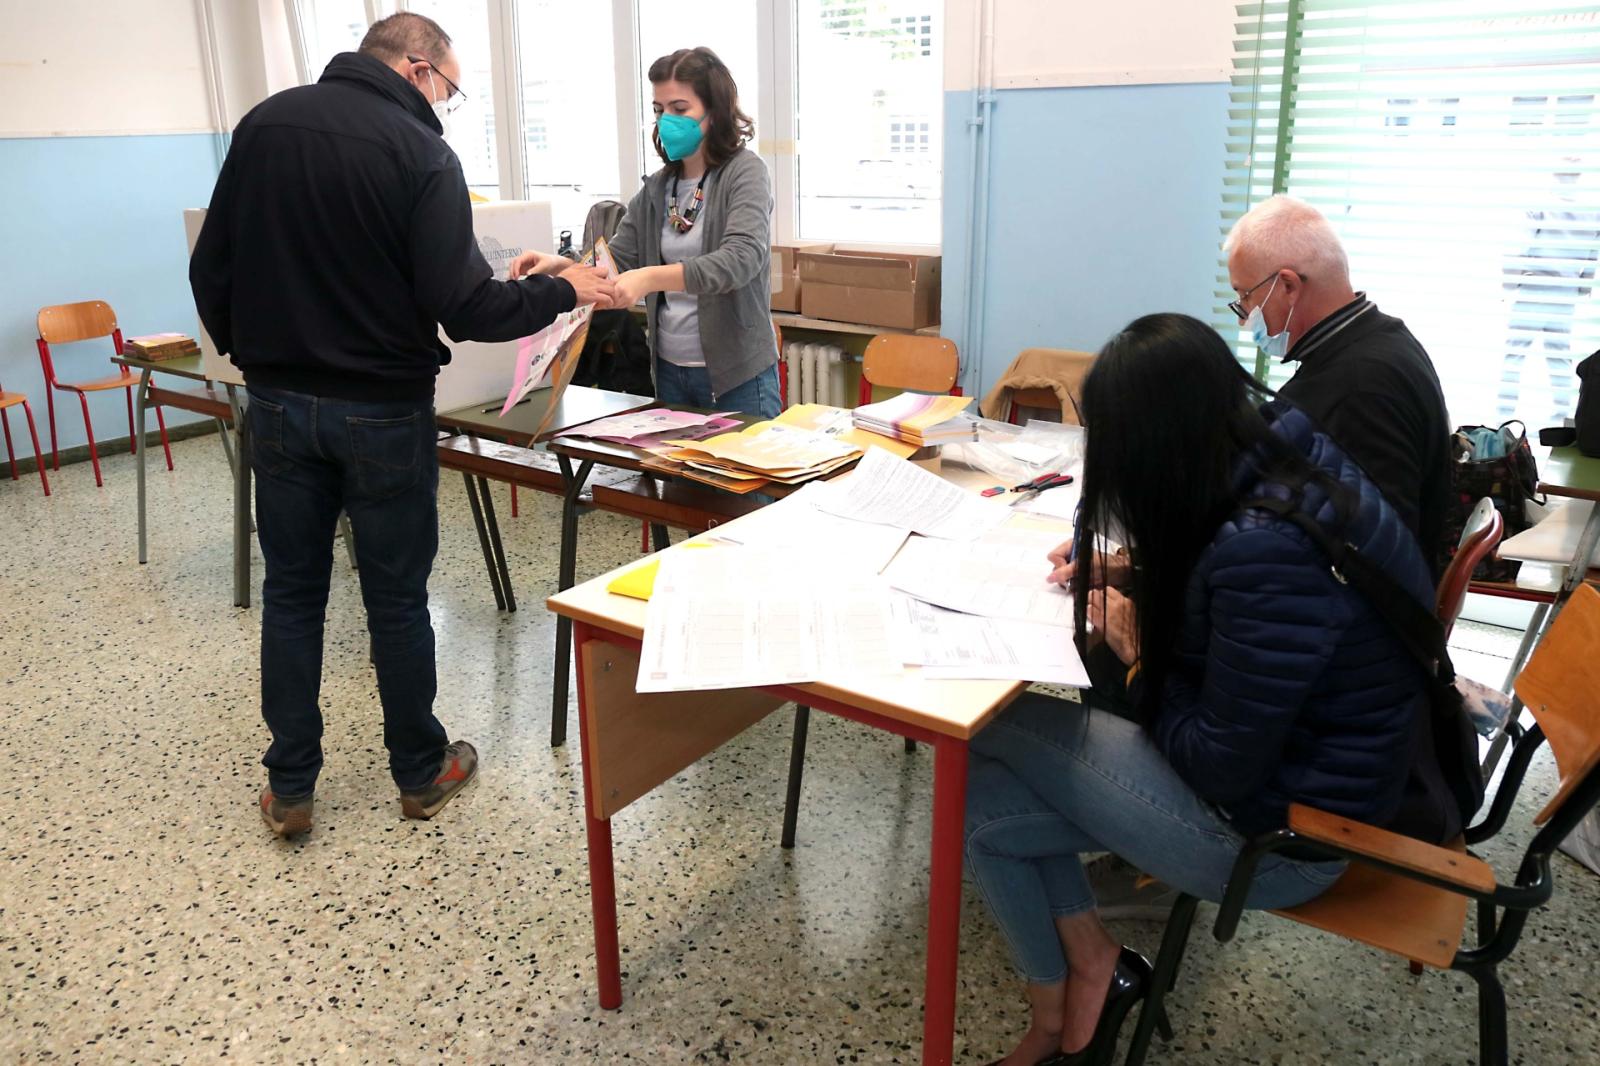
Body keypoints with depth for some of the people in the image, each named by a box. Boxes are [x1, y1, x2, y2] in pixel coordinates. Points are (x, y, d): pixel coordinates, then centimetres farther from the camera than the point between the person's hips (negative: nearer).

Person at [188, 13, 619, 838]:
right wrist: (564, 292, -4)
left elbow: (210, 267, 5)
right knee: (396, 597, 8)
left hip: (278, 404, 4)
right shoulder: (421, 153, -13)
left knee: (291, 592, 13)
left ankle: (289, 788, 21)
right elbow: (463, 309, -18)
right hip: (381, 412, -4)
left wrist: (249, 353, 19)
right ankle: (421, 773, 24)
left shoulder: (265, 122, 3)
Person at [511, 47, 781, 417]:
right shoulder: (658, 188, 7)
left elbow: (742, 258, -25)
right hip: (670, 370, 5)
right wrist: (561, 266, -14)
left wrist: (651, 278, -37)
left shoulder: (744, 172, -9)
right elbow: (615, 260, 7)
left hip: (738, 376, -5)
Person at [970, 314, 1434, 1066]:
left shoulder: (1267, 549, -32)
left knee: (984, 731, -8)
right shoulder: (1287, 466, -3)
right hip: (1278, 759, 9)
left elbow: (1219, 767, -24)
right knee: (985, 800, 1)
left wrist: (1137, 653, -11)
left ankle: (1086, 963, 11)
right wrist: (1126, 581, 3)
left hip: (1281, 833, -9)